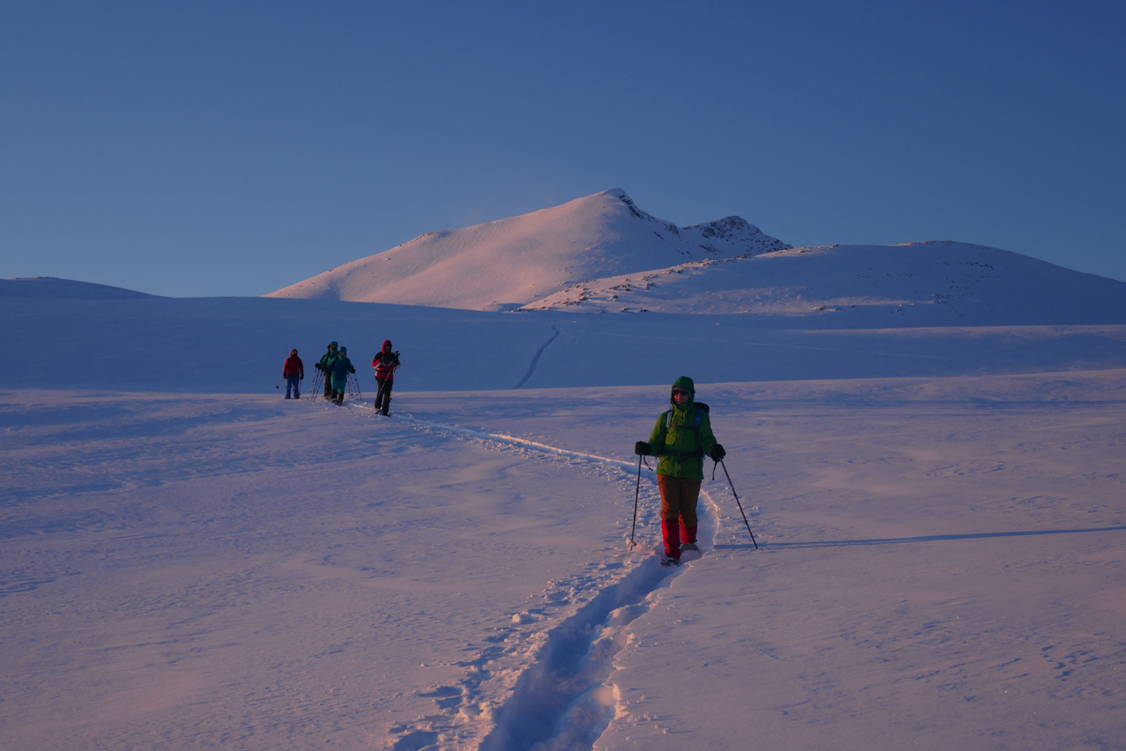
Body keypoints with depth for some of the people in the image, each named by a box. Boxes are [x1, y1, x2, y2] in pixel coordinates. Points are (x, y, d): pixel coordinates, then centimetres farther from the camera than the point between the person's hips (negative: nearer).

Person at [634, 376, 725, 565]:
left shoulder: (700, 416, 7)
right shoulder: (666, 417, 11)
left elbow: (707, 440, 2)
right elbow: (656, 444, 10)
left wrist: (714, 450, -20)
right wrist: (646, 448, -11)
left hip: (691, 471, -1)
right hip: (667, 470, 1)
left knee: (688, 511, 3)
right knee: (669, 510, -7)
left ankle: (688, 542, 30)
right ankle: (671, 553, -6)